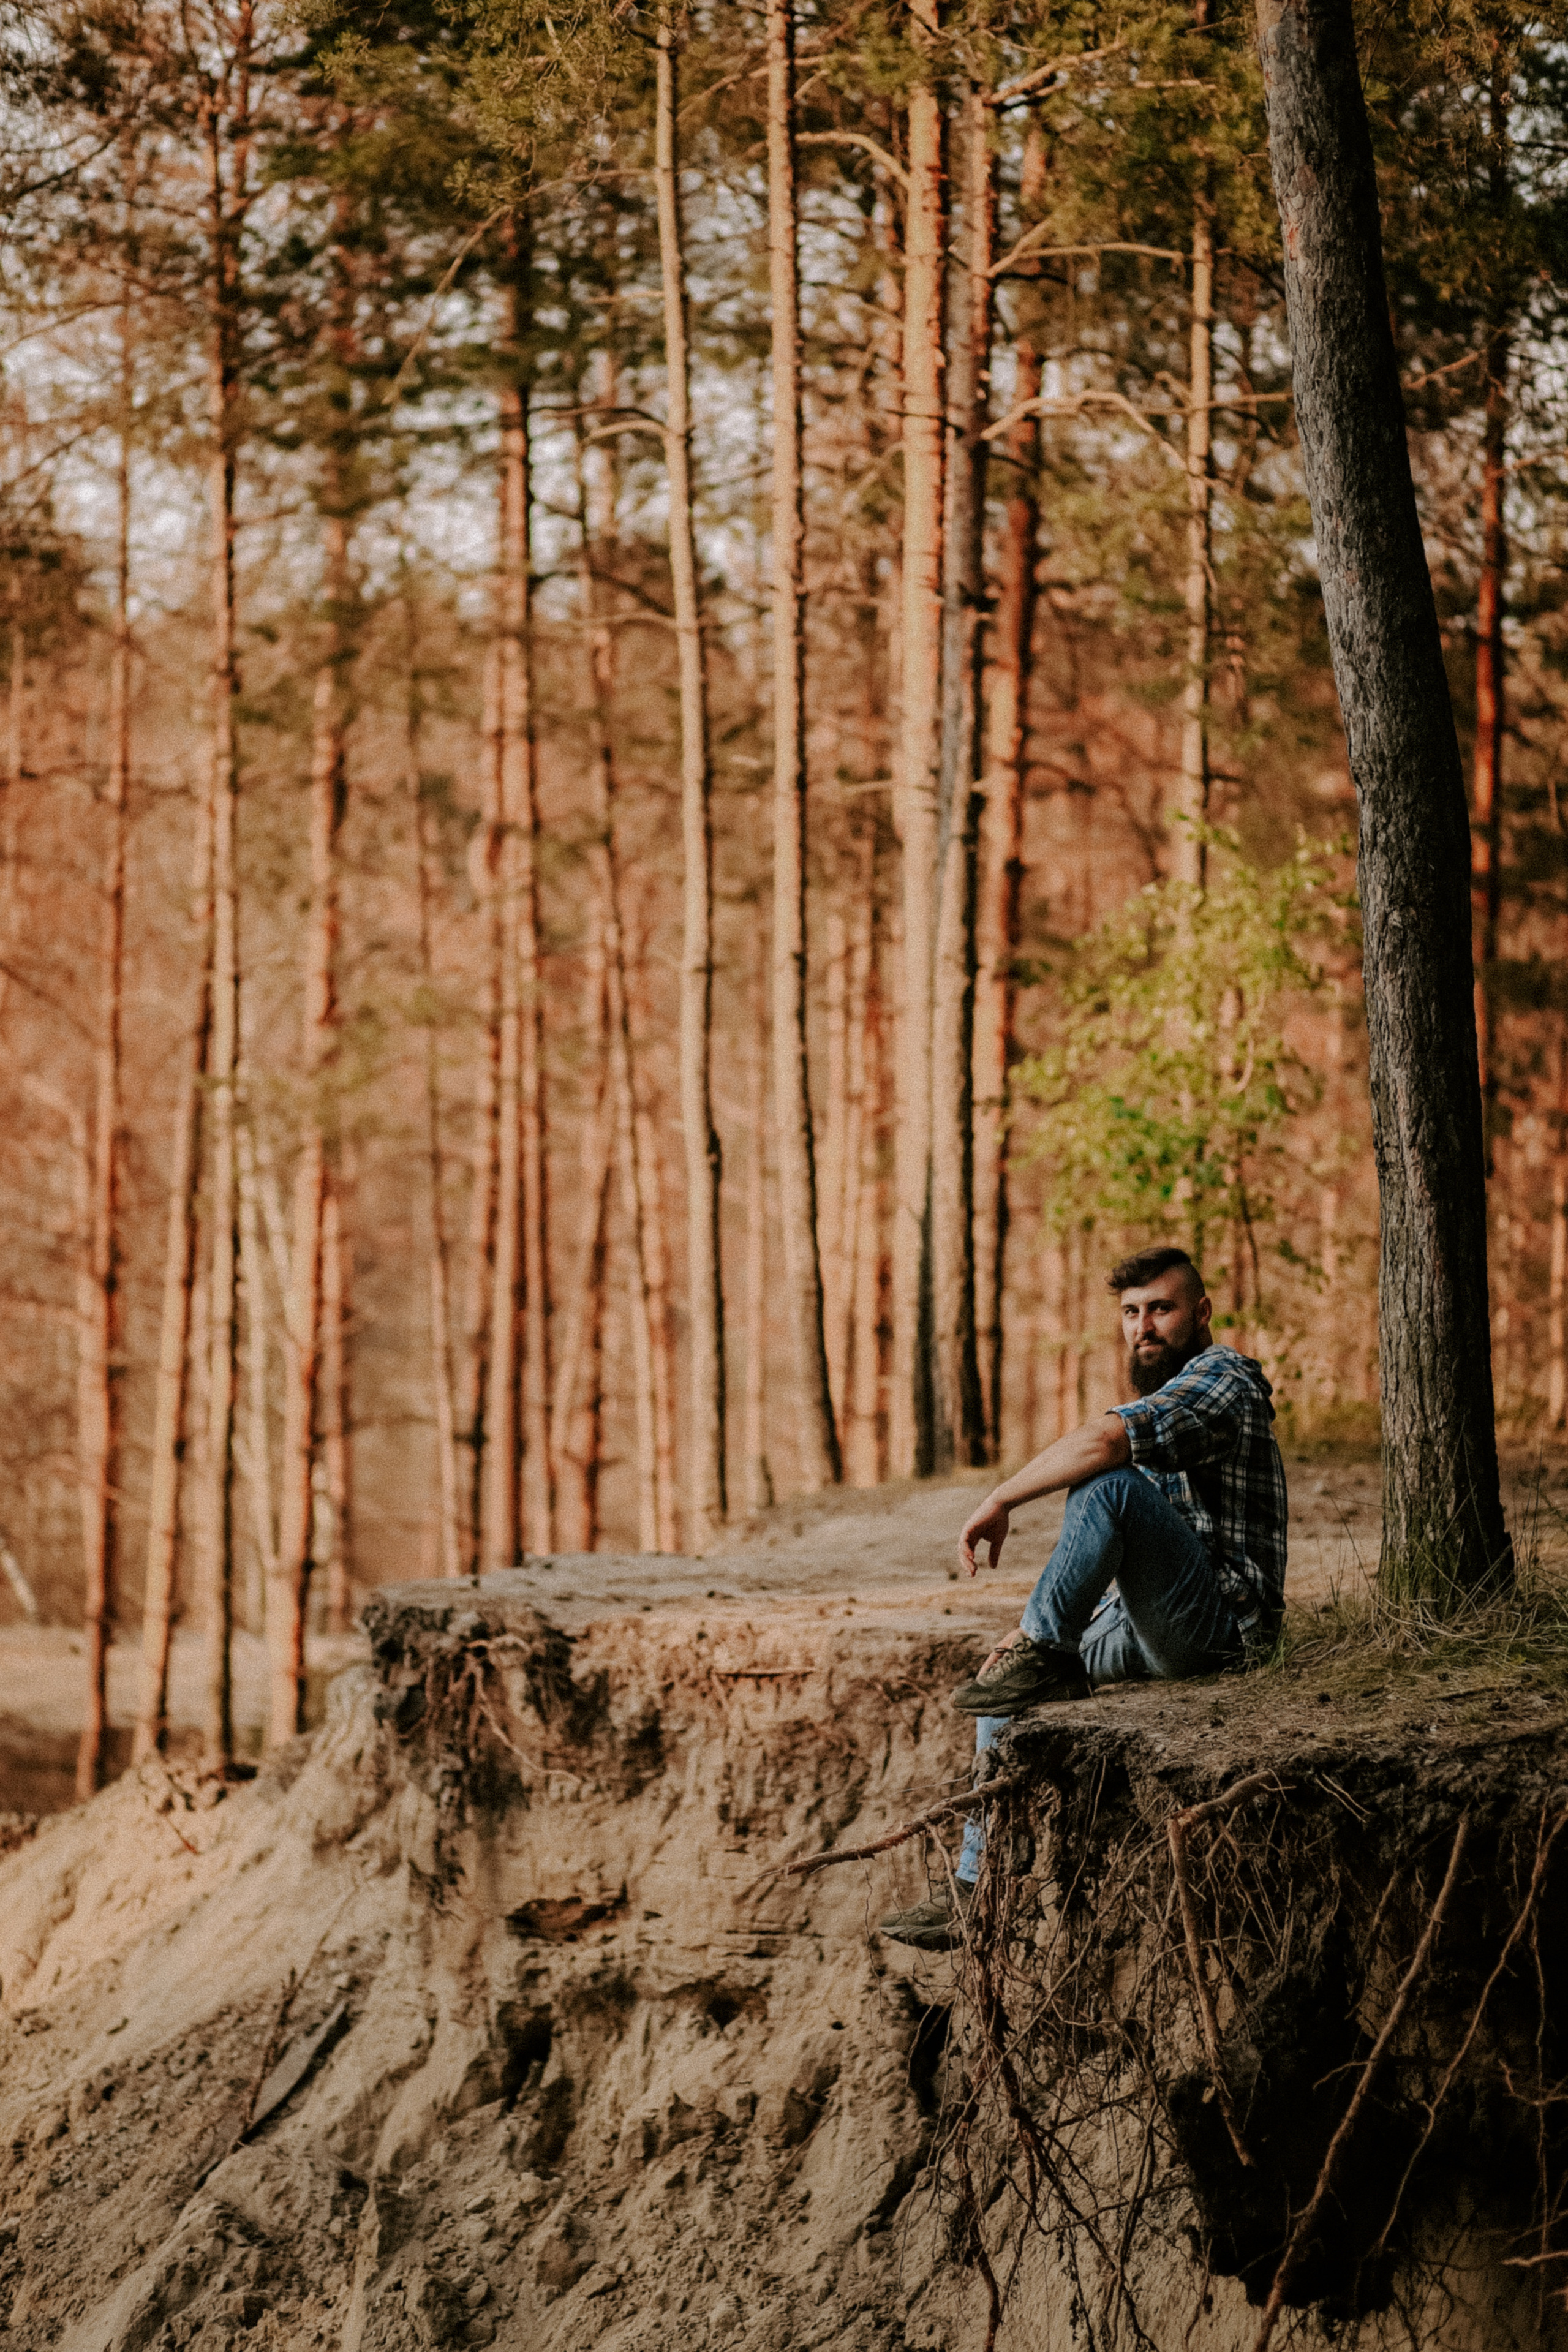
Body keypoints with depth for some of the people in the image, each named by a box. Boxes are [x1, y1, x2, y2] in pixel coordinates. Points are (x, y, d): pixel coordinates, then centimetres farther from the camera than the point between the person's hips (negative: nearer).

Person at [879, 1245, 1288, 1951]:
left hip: (1219, 1621, -10)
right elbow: (1093, 1563, 25)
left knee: (1109, 1485, -29)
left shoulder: (1222, 1377, -8)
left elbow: (1103, 1441, -28)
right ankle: (979, 1886, 11)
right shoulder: (1152, 1401, 23)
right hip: (1142, 1628, 10)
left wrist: (999, 1500, -18)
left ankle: (1044, 1662, -18)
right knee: (1005, 1686, 13)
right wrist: (1029, 1634, 15)